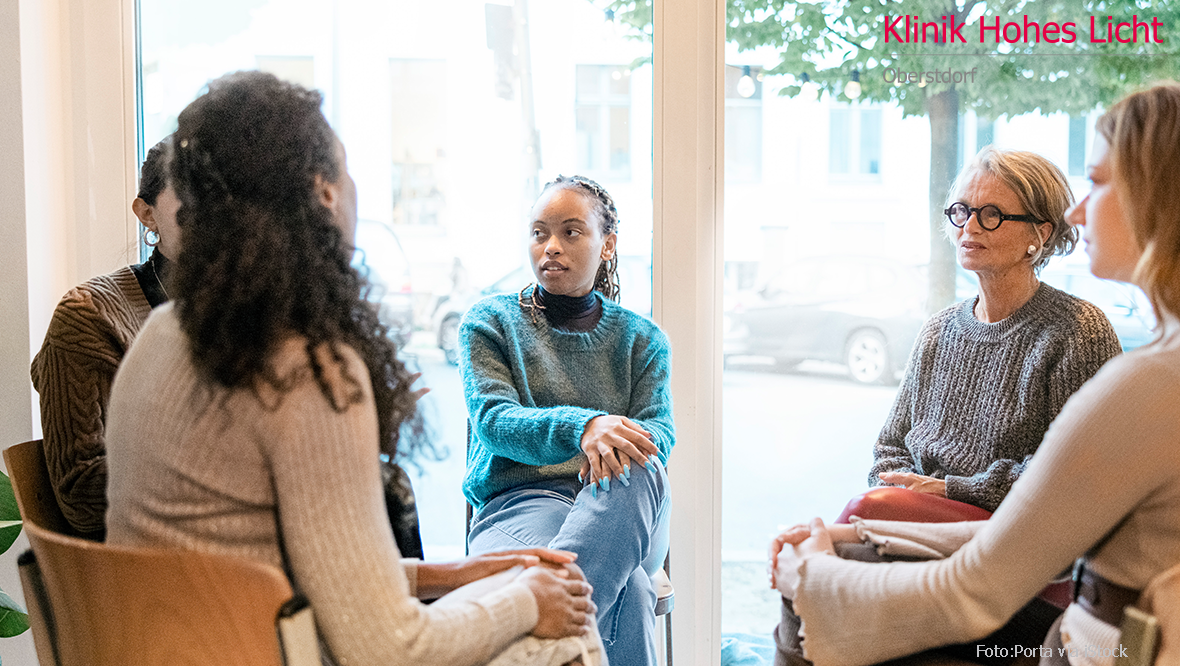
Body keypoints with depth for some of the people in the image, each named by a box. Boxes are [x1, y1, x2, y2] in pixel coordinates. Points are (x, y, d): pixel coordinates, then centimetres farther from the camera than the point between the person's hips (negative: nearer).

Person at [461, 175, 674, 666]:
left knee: (634, 472, -39)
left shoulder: (642, 339, 18)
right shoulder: (490, 321, 11)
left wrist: (607, 445, -25)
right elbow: (492, 420, -6)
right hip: (523, 498, -2)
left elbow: (660, 431, 3)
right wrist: (582, 426, -28)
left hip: (624, 508, 3)